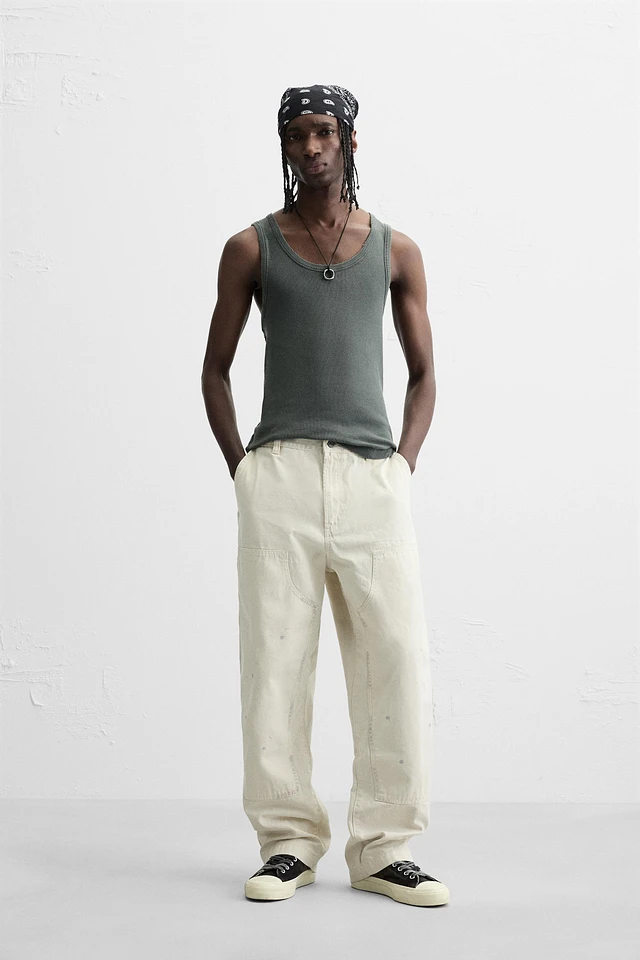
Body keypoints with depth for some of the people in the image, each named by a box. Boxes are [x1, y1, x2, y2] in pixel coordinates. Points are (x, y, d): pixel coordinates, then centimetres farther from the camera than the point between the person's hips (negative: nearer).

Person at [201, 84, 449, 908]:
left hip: (373, 476, 1)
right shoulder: (250, 248, 10)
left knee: (396, 661, -3)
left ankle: (383, 848, 8)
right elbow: (215, 369, 13)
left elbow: (423, 373, 17)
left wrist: (405, 461, 3)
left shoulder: (396, 251, 13)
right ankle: (288, 841, 11)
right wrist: (239, 466, 2)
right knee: (275, 660, -1)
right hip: (281, 472, -1)